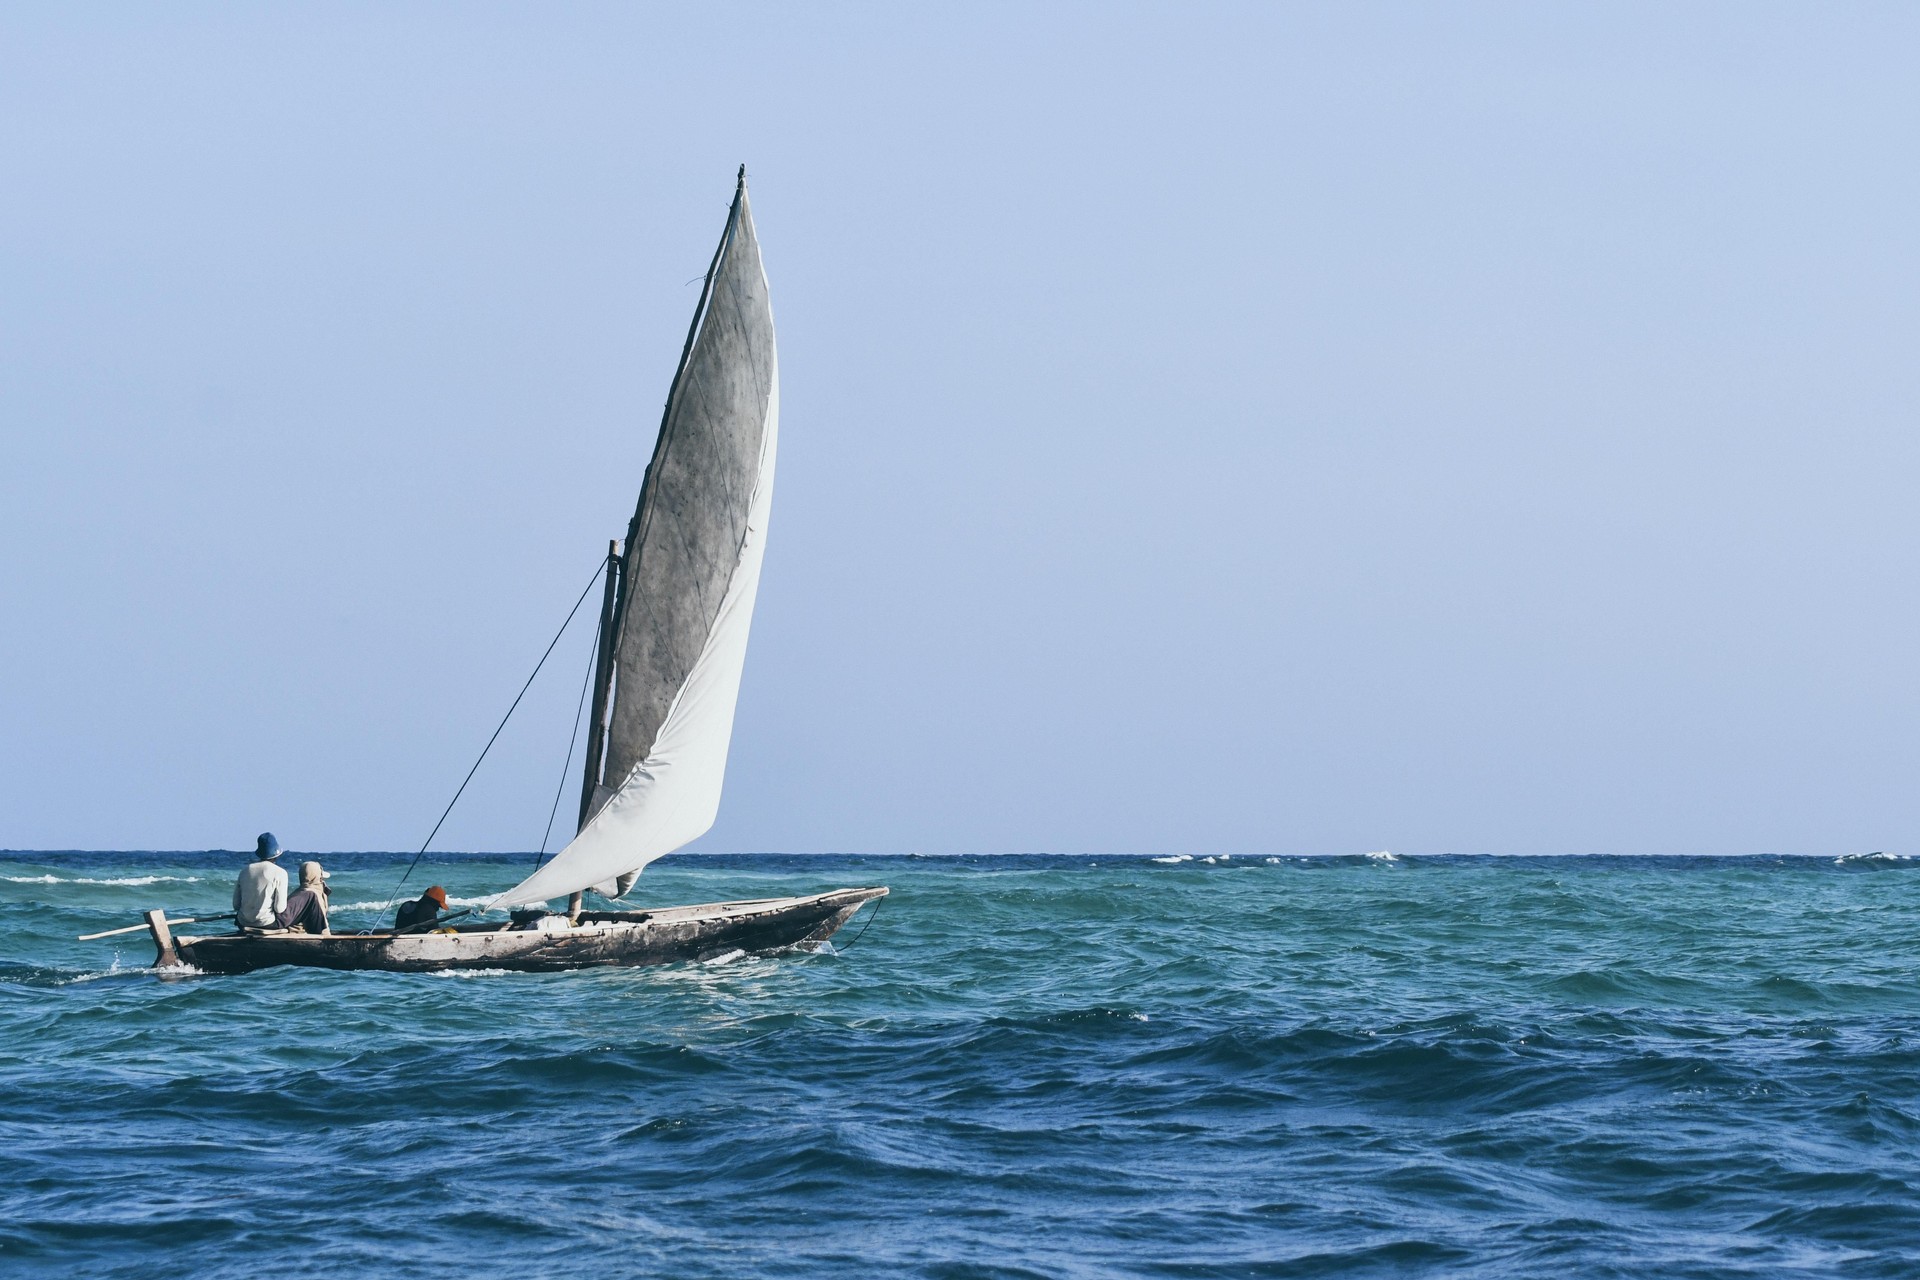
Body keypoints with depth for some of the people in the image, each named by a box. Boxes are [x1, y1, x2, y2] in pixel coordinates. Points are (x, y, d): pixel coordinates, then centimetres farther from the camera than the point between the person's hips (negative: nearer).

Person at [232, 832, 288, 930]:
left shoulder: (245, 871, 6)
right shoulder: (280, 873, -8)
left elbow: (236, 905, 7)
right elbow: (280, 908, -11)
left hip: (243, 922, 5)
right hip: (266, 922, -5)